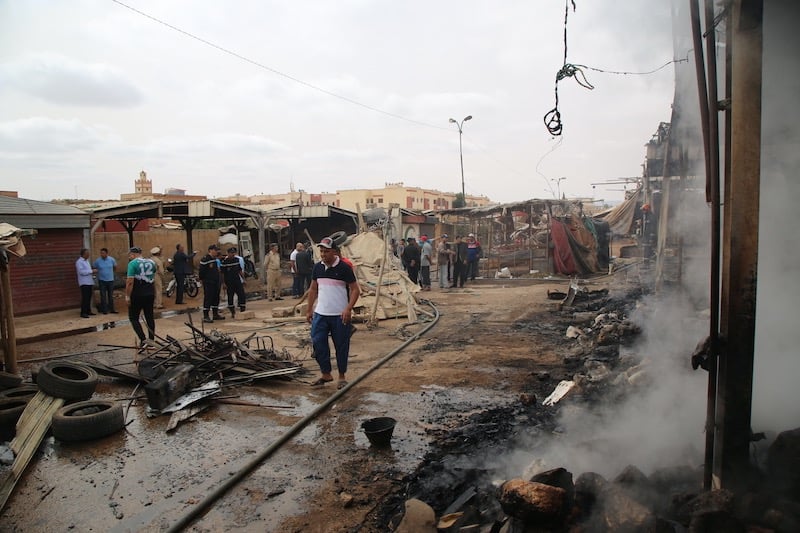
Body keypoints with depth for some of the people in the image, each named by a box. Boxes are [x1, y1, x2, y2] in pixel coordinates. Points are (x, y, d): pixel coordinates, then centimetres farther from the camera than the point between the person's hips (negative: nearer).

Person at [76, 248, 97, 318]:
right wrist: (92, 271, -16)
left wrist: (93, 272, 8)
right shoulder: (79, 262, -9)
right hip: (84, 283, -8)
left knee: (89, 298, 11)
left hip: (90, 282, 8)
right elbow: (81, 271, -20)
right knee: (85, 298, -10)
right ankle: (83, 313, -8)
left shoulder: (87, 261, 18)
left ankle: (88, 311, 18)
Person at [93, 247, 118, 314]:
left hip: (110, 280, 2)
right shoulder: (97, 261, -8)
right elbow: (93, 268, 4)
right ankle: (104, 310, 6)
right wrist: (99, 273, 6)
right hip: (102, 280, -2)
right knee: (103, 296, 1)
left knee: (111, 295, 9)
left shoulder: (112, 260, -4)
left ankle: (112, 309, 17)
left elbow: (115, 267, 13)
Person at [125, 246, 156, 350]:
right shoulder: (151, 262, 9)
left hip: (137, 295, -6)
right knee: (150, 317, 13)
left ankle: (143, 340, -10)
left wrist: (127, 296, -13)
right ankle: (151, 341, 18)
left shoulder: (133, 263, -10)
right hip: (150, 294, 6)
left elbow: (130, 282, -17)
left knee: (133, 318, 3)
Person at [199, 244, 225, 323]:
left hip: (216, 282, 9)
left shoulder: (216, 259, 14)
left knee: (216, 298, 13)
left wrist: (219, 279, 20)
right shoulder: (205, 259, -13)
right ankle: (205, 316, -4)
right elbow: (202, 271, -12)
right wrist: (202, 279, -11)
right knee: (208, 298, -8)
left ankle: (215, 314, 23)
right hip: (208, 283, -9)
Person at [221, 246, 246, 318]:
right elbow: (222, 273, -6)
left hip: (237, 281, 4)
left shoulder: (237, 259, 6)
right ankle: (232, 313, 14)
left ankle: (243, 311, 5)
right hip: (229, 283, -4)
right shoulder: (224, 261, -8)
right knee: (230, 297, 3)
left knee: (242, 296, -3)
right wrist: (223, 283, -8)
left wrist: (243, 279, 11)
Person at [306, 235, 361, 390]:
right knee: (318, 343, 3)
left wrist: (348, 309, -19)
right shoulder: (317, 267, 7)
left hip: (340, 315, -4)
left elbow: (355, 289, -8)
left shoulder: (344, 267, -9)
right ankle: (326, 374, 19)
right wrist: (309, 310, 13)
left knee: (341, 346, 5)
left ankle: (342, 376, 20)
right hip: (320, 314, 5)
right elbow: (313, 289, 16)